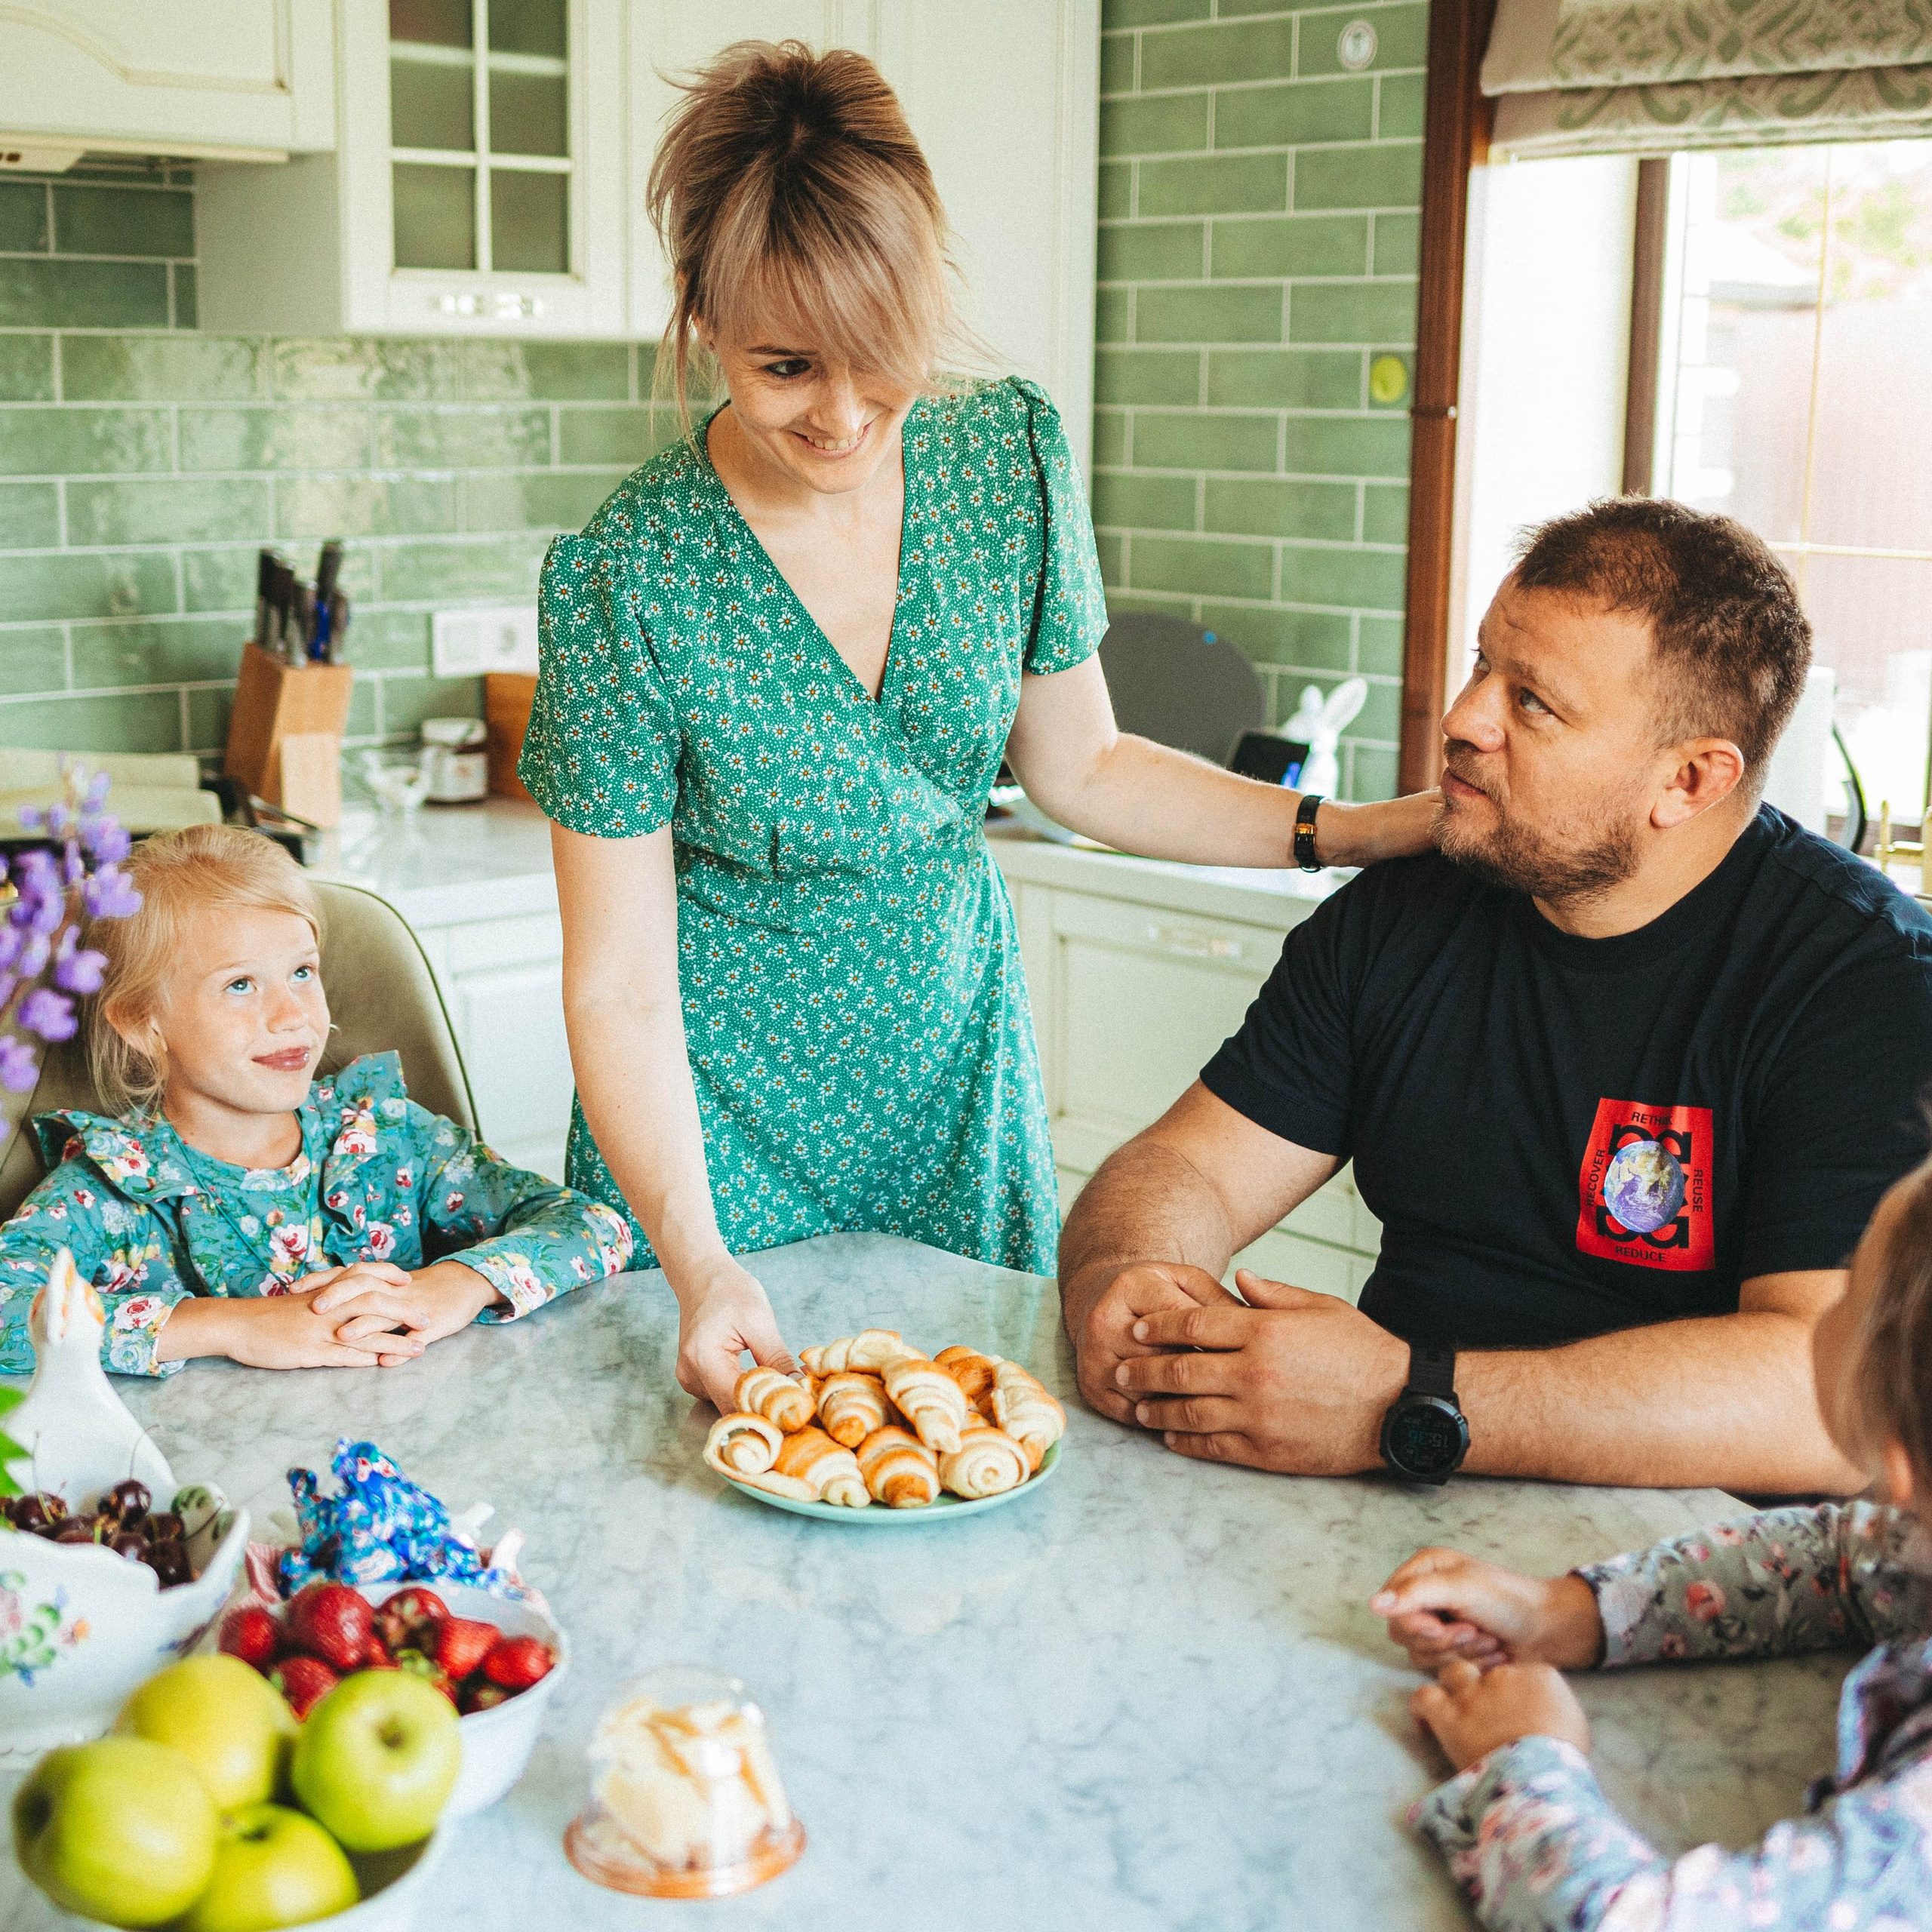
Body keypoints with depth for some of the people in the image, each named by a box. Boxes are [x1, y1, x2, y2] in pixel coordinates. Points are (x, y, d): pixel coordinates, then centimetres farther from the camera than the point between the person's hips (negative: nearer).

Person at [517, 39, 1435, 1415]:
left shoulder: (1010, 460, -11)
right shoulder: (624, 578, -22)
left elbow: (1078, 768, 3)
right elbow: (620, 986, -18)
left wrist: (1364, 830, -5)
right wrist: (697, 1264, -30)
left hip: (955, 1063, 4)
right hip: (719, 1108, -3)